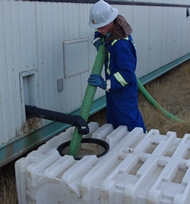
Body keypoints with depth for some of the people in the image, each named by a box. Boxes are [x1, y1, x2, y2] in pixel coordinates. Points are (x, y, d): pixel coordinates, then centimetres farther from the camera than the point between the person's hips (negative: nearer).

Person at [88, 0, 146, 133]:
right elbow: (99, 30, 18)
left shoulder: (121, 43, -34)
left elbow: (127, 73, -34)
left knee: (130, 122, 1)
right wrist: (97, 40, -4)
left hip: (123, 88, -10)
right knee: (113, 121, 22)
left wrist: (105, 84, -38)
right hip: (113, 85, 10)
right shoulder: (111, 28, -7)